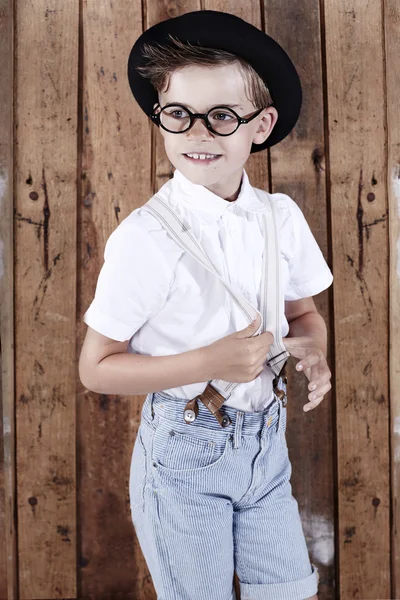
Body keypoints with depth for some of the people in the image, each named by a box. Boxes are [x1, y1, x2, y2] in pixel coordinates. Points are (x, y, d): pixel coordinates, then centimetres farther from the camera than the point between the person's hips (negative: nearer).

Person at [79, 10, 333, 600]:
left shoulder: (282, 217, -5)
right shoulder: (146, 237, -18)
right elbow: (96, 368, -13)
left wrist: (312, 349, -11)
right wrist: (208, 362, -23)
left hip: (266, 440, 4)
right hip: (185, 454, -4)